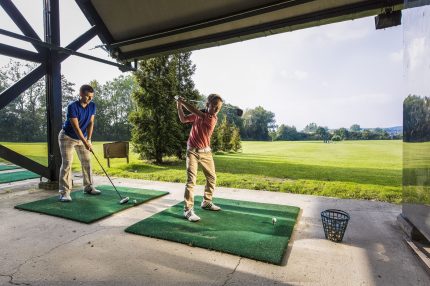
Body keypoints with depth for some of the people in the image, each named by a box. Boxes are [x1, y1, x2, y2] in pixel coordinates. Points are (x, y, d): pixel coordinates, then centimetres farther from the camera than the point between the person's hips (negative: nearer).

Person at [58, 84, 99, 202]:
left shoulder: (92, 106, -7)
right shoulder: (72, 106, -24)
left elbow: (91, 123, -7)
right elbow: (76, 127, -26)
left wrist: (88, 139, -17)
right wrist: (85, 143, -29)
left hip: (82, 137, 6)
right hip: (67, 137, -6)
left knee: (87, 162, 7)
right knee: (67, 163, -10)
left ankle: (88, 187, 19)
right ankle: (64, 192, -6)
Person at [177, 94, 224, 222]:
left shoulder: (213, 118, -12)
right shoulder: (198, 114, -1)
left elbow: (195, 112, -23)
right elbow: (183, 119, 10)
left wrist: (182, 102, -16)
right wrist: (179, 106, -2)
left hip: (206, 152, 1)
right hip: (192, 151, -1)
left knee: (212, 177, 10)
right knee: (191, 179, -11)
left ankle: (207, 202, 31)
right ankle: (188, 210, -6)